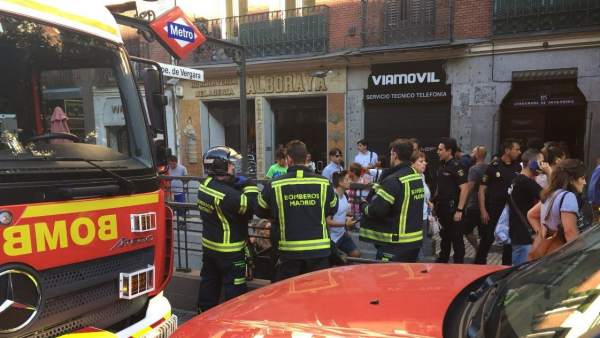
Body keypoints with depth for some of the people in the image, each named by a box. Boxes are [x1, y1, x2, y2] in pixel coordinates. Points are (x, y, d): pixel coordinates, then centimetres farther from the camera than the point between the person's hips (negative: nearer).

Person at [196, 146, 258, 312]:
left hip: (209, 247, 9)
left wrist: (240, 184, -6)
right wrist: (250, 185, -12)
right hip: (229, 252, -9)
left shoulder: (205, 185, 0)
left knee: (209, 284, 21)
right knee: (235, 291, 4)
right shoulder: (226, 194, -27)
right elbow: (250, 207, -23)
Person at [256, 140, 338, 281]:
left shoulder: (274, 185, -8)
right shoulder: (324, 183, -5)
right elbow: (332, 209, 11)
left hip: (289, 252, -1)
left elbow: (260, 211, 6)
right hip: (319, 250, 1)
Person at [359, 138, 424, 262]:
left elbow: (376, 210, -25)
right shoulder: (417, 176, 6)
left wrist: (363, 206, -3)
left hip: (395, 244, -8)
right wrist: (374, 186, 19)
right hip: (415, 241, 8)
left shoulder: (394, 180, -20)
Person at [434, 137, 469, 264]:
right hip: (442, 207, 8)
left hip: (453, 207, -8)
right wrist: (435, 203, 16)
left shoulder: (456, 166, -14)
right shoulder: (442, 165, 9)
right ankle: (443, 259, 32)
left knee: (456, 237, 2)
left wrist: (459, 210, -21)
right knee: (444, 235, 19)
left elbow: (464, 189, -18)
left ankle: (458, 263, 13)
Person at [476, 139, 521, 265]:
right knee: (487, 239, 1)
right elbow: (482, 189, -7)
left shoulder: (518, 168, 5)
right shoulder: (494, 166, -7)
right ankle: (479, 265, 14)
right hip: (493, 210, -4)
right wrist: (483, 211, -13)